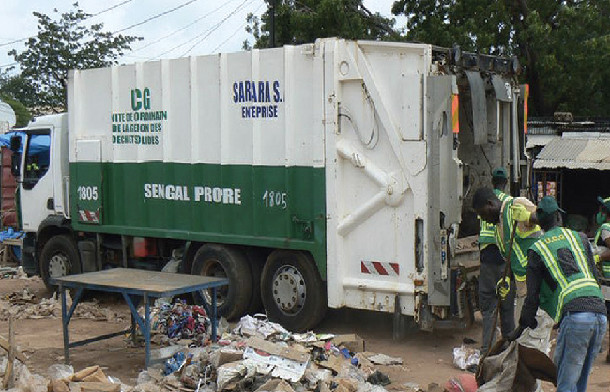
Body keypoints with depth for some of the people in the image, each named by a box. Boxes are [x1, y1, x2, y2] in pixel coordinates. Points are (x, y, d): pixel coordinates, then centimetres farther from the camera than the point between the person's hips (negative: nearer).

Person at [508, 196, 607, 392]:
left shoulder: (536, 250, 11)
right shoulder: (579, 237, 20)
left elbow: (533, 295, 11)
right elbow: (595, 276, 20)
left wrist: (522, 326, 22)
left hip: (574, 315, -4)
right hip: (600, 313, 4)